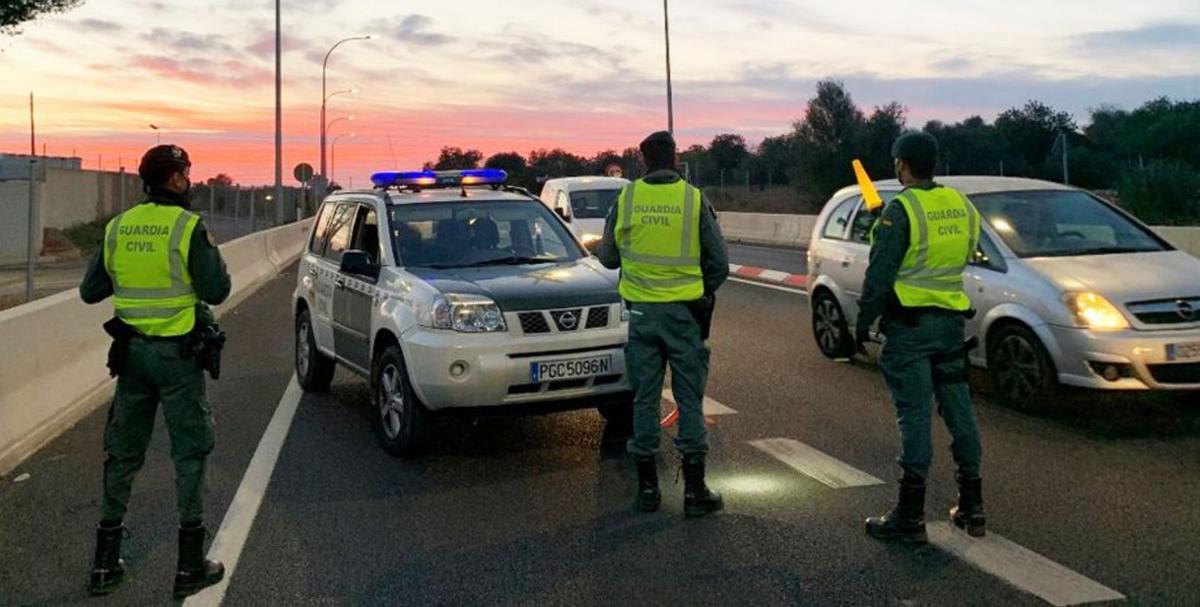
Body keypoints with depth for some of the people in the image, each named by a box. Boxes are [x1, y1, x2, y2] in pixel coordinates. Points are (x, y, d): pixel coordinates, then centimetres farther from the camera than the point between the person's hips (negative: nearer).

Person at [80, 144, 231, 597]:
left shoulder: (118, 228, 4)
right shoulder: (188, 227, -12)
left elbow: (90, 291, 9)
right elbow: (216, 291, -12)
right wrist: (212, 254, 5)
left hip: (131, 351, 5)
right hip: (177, 353, -5)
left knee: (123, 452, 15)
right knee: (190, 451, 4)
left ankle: (105, 562, 21)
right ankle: (191, 566, 7)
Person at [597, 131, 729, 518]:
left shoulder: (626, 199, -2)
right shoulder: (694, 200, -6)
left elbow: (607, 257, 8)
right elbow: (719, 263, -1)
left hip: (641, 311, 2)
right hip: (684, 311, -1)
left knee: (645, 398, 11)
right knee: (690, 398, 6)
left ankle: (647, 487, 16)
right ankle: (694, 490, 9)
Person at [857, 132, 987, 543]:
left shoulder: (901, 210, -13)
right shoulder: (961, 205, 8)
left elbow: (880, 273, -15)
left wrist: (864, 321, -4)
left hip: (909, 325, -7)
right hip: (952, 320, 7)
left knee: (914, 414, -4)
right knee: (958, 409, 13)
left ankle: (910, 516, 2)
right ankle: (972, 507, 22)